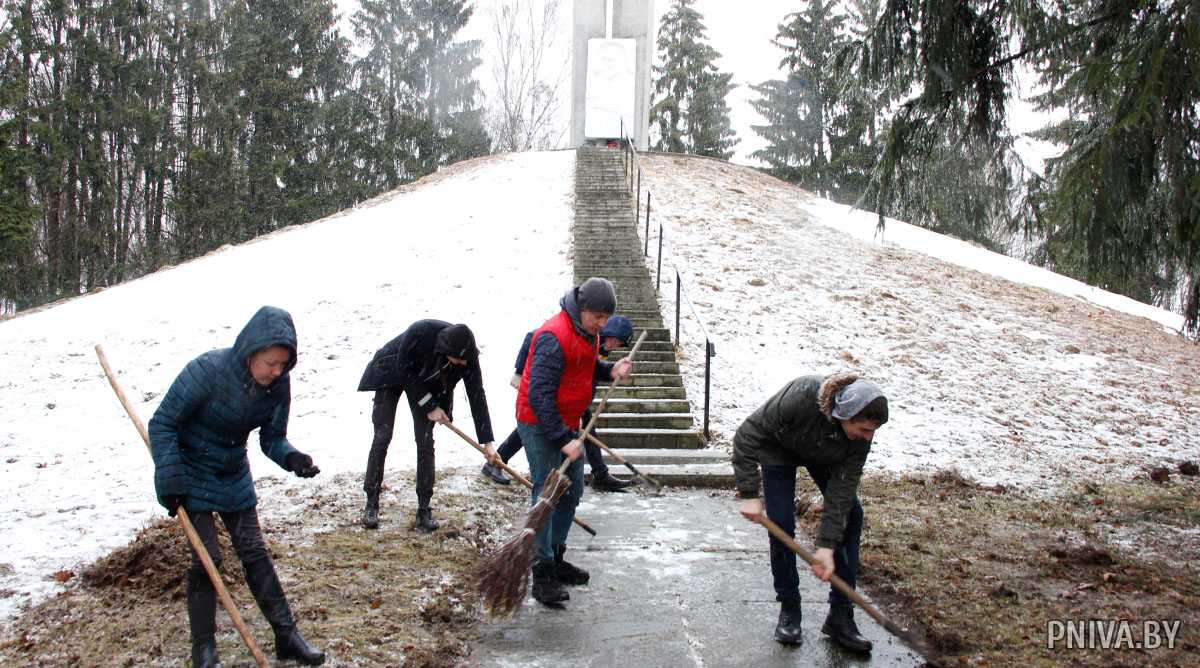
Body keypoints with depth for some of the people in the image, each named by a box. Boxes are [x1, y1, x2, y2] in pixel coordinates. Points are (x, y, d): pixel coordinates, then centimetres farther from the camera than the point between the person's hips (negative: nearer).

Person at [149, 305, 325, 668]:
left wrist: (292, 458, -26)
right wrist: (170, 482, -23)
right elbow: (163, 423, -19)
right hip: (192, 473, -4)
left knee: (255, 553, 6)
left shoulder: (278, 385, -14)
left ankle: (287, 635, 14)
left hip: (235, 475, 4)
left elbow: (272, 437, -4)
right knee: (205, 558, -6)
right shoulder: (207, 370, -28)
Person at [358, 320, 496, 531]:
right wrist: (429, 406, -22)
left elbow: (477, 395, -20)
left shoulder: (468, 357, -28)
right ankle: (371, 505, 5)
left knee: (425, 442, -6)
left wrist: (487, 442, -20)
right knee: (382, 437, -6)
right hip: (392, 374, -3)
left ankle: (424, 510, 2)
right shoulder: (420, 332, -39)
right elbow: (404, 370, -25)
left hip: (426, 384, 3)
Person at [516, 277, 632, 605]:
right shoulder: (554, 336, -25)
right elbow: (539, 396, -27)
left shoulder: (589, 332, 4)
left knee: (572, 492, 14)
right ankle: (542, 574, 1)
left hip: (568, 424, 9)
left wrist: (610, 370, -1)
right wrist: (563, 439, -28)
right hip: (539, 425, -9)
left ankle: (556, 558, 28)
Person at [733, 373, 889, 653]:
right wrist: (749, 494, -32)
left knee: (851, 514, -8)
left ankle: (840, 614, 0)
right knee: (781, 522, -12)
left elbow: (843, 486, -26)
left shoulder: (861, 431, -30)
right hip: (779, 449, -3)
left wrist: (827, 545, -29)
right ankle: (788, 606, 8)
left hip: (825, 455, 4)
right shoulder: (799, 397, -43)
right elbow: (747, 436, -32)